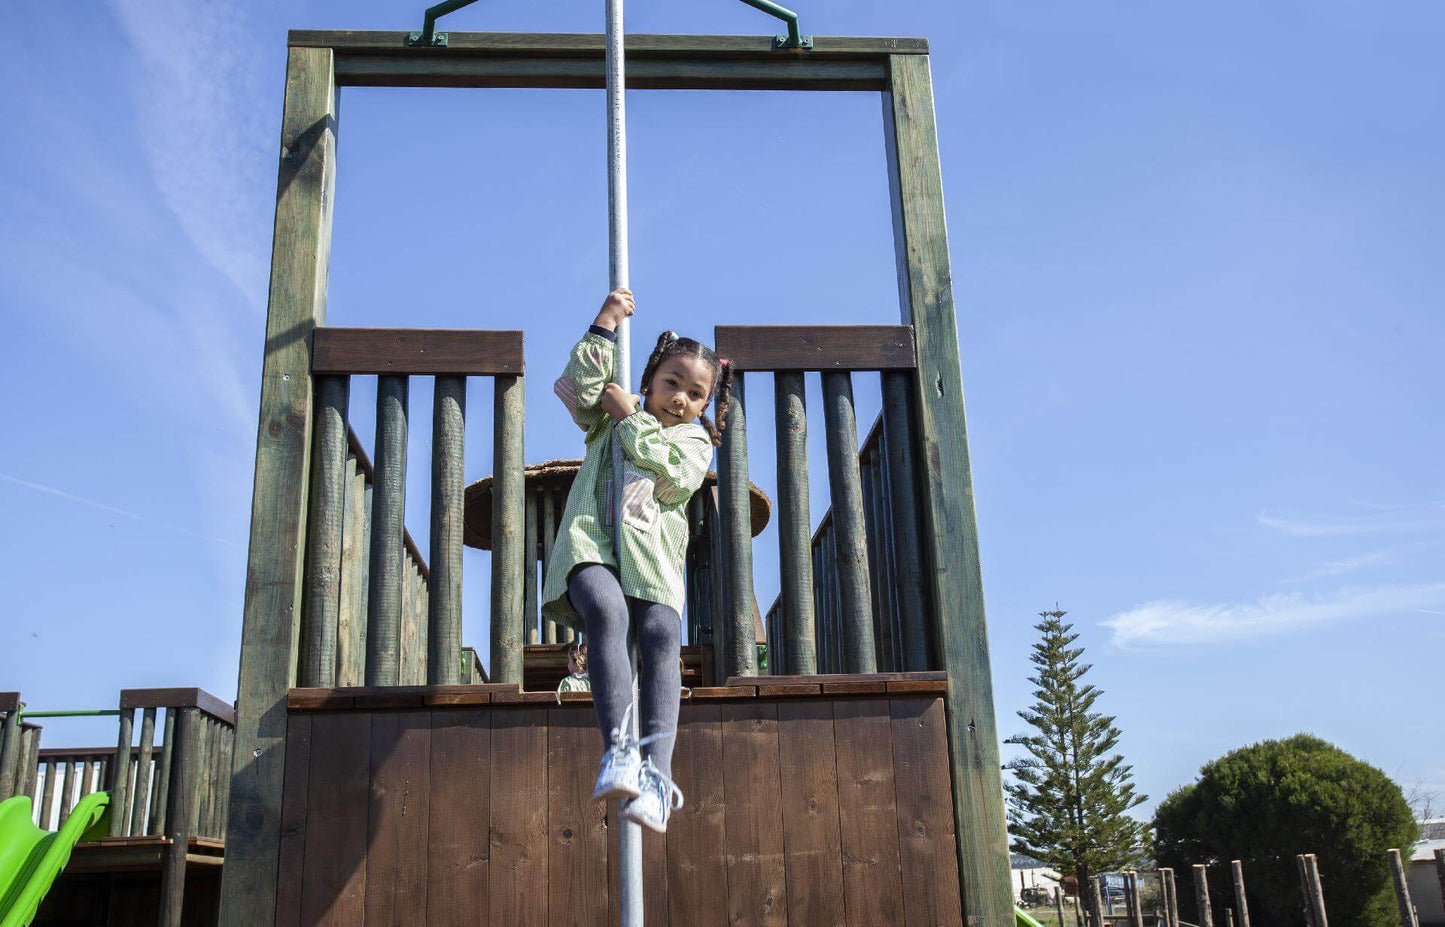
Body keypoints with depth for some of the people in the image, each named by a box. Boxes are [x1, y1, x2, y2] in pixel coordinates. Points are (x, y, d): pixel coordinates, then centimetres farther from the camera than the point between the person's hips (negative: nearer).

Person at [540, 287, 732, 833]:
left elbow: (674, 477, 0)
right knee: (605, 611, -34)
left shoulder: (695, 439, 21)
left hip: (651, 553, 0)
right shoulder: (609, 420, 29)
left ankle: (656, 772, -34)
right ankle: (618, 749, -39)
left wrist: (631, 419, 3)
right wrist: (605, 327, 11)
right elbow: (579, 388, 10)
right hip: (589, 540, 0)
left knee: (661, 638, -27)